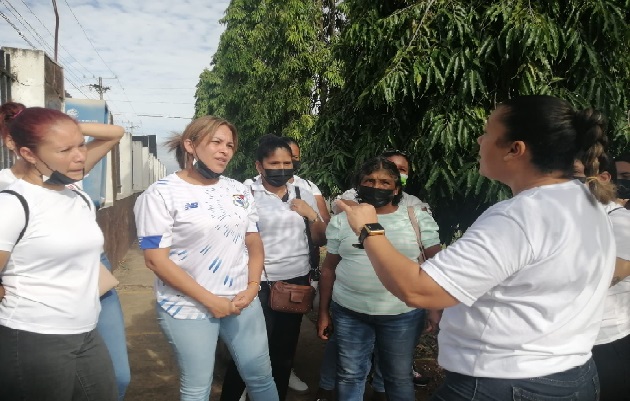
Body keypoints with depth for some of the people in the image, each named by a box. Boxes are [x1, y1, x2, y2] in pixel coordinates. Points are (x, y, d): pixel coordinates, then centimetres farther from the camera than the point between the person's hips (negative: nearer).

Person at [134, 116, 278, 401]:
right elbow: (156, 260, -15)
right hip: (190, 309, -4)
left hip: (242, 302, 5)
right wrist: (210, 300, -16)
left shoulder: (238, 191, 6)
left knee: (261, 377, 16)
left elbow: (254, 243, 10)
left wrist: (252, 287, -7)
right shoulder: (161, 194, -10)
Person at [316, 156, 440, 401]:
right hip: (349, 312, 2)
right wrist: (323, 312, 8)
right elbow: (329, 268, 8)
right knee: (350, 375, 13)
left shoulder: (417, 218, -2)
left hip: (403, 314, -1)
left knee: (399, 377, 14)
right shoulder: (341, 221, 3)